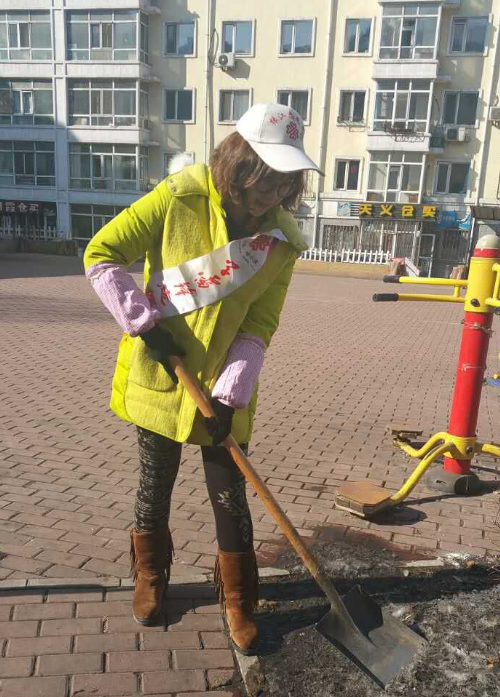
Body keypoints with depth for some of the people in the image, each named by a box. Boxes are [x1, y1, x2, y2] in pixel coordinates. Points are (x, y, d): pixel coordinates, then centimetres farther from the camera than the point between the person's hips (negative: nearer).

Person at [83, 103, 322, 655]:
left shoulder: (281, 239, -6)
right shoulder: (179, 198, -12)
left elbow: (259, 326, -7)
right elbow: (101, 254, -8)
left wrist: (230, 394, -16)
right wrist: (143, 321, -16)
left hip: (224, 389, 1)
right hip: (157, 377, -1)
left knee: (230, 499, 8)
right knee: (154, 488, 16)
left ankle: (238, 603, 31)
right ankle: (150, 578, 42)